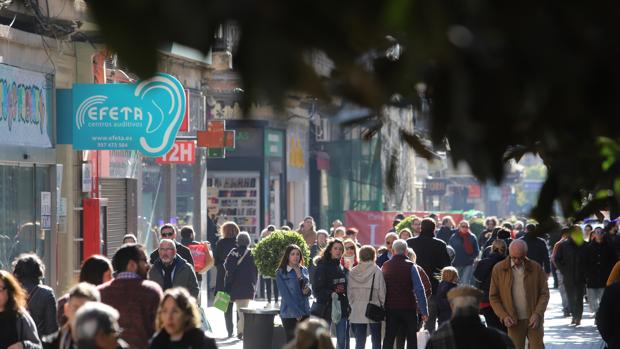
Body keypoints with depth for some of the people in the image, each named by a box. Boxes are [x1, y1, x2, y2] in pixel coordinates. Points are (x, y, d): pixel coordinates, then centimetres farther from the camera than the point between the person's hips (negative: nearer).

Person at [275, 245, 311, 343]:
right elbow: (285, 295, -10)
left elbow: (308, 289, 13)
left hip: (305, 312, 5)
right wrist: (297, 313, -14)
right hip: (289, 314, -5)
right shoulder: (281, 273, -5)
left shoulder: (304, 270, 11)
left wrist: (307, 290, -12)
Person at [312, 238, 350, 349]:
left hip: (342, 307, 5)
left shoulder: (342, 267, 13)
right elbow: (317, 289, -12)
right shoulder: (323, 266, -6)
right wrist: (330, 294, -28)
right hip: (326, 306, -5)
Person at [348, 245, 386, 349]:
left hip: (357, 312, 3)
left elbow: (349, 293, 5)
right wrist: (383, 305, 4)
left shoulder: (353, 272, 1)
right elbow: (382, 292, -9)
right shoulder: (377, 271, -11)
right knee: (376, 341, 7)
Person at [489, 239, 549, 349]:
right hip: (514, 322, 0)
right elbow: (493, 297, 2)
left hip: (533, 319, 0)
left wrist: (538, 313, -11)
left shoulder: (535, 268, 1)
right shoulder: (499, 269, 0)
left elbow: (544, 293, 3)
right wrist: (503, 316, -9)